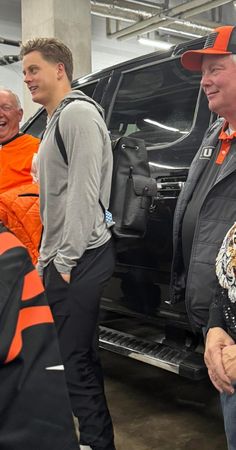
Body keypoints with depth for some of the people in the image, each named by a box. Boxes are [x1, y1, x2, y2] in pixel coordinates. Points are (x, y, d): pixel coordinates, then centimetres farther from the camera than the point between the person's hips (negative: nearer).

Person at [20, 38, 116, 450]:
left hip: (80, 260, -10)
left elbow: (83, 193, -18)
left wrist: (66, 259, -17)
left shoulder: (78, 112, -9)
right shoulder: (57, 121, 21)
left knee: (76, 359, -3)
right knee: (76, 356, 16)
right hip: (60, 260, 10)